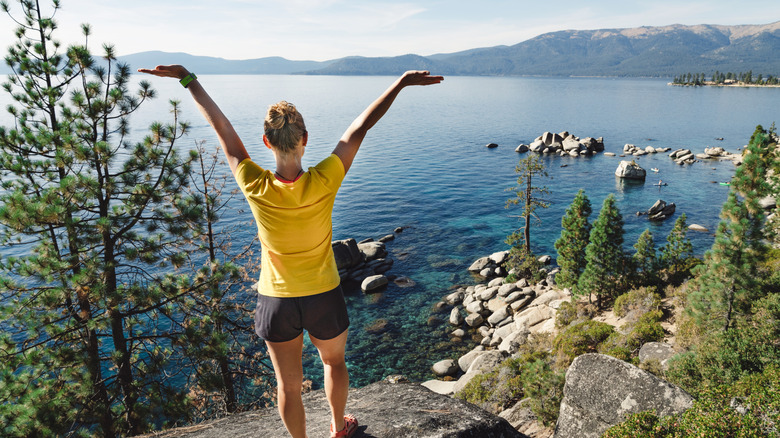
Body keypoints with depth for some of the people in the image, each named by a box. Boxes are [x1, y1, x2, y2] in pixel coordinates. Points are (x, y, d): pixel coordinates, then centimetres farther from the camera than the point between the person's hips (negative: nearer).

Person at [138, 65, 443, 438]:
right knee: (334, 361, 29)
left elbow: (221, 127, -10)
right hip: (324, 298, 1)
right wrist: (401, 83, -7)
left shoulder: (256, 187, -21)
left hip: (276, 302, 0)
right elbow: (360, 127, -17)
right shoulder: (323, 182, -23)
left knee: (288, 384, 19)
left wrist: (187, 79, 2)